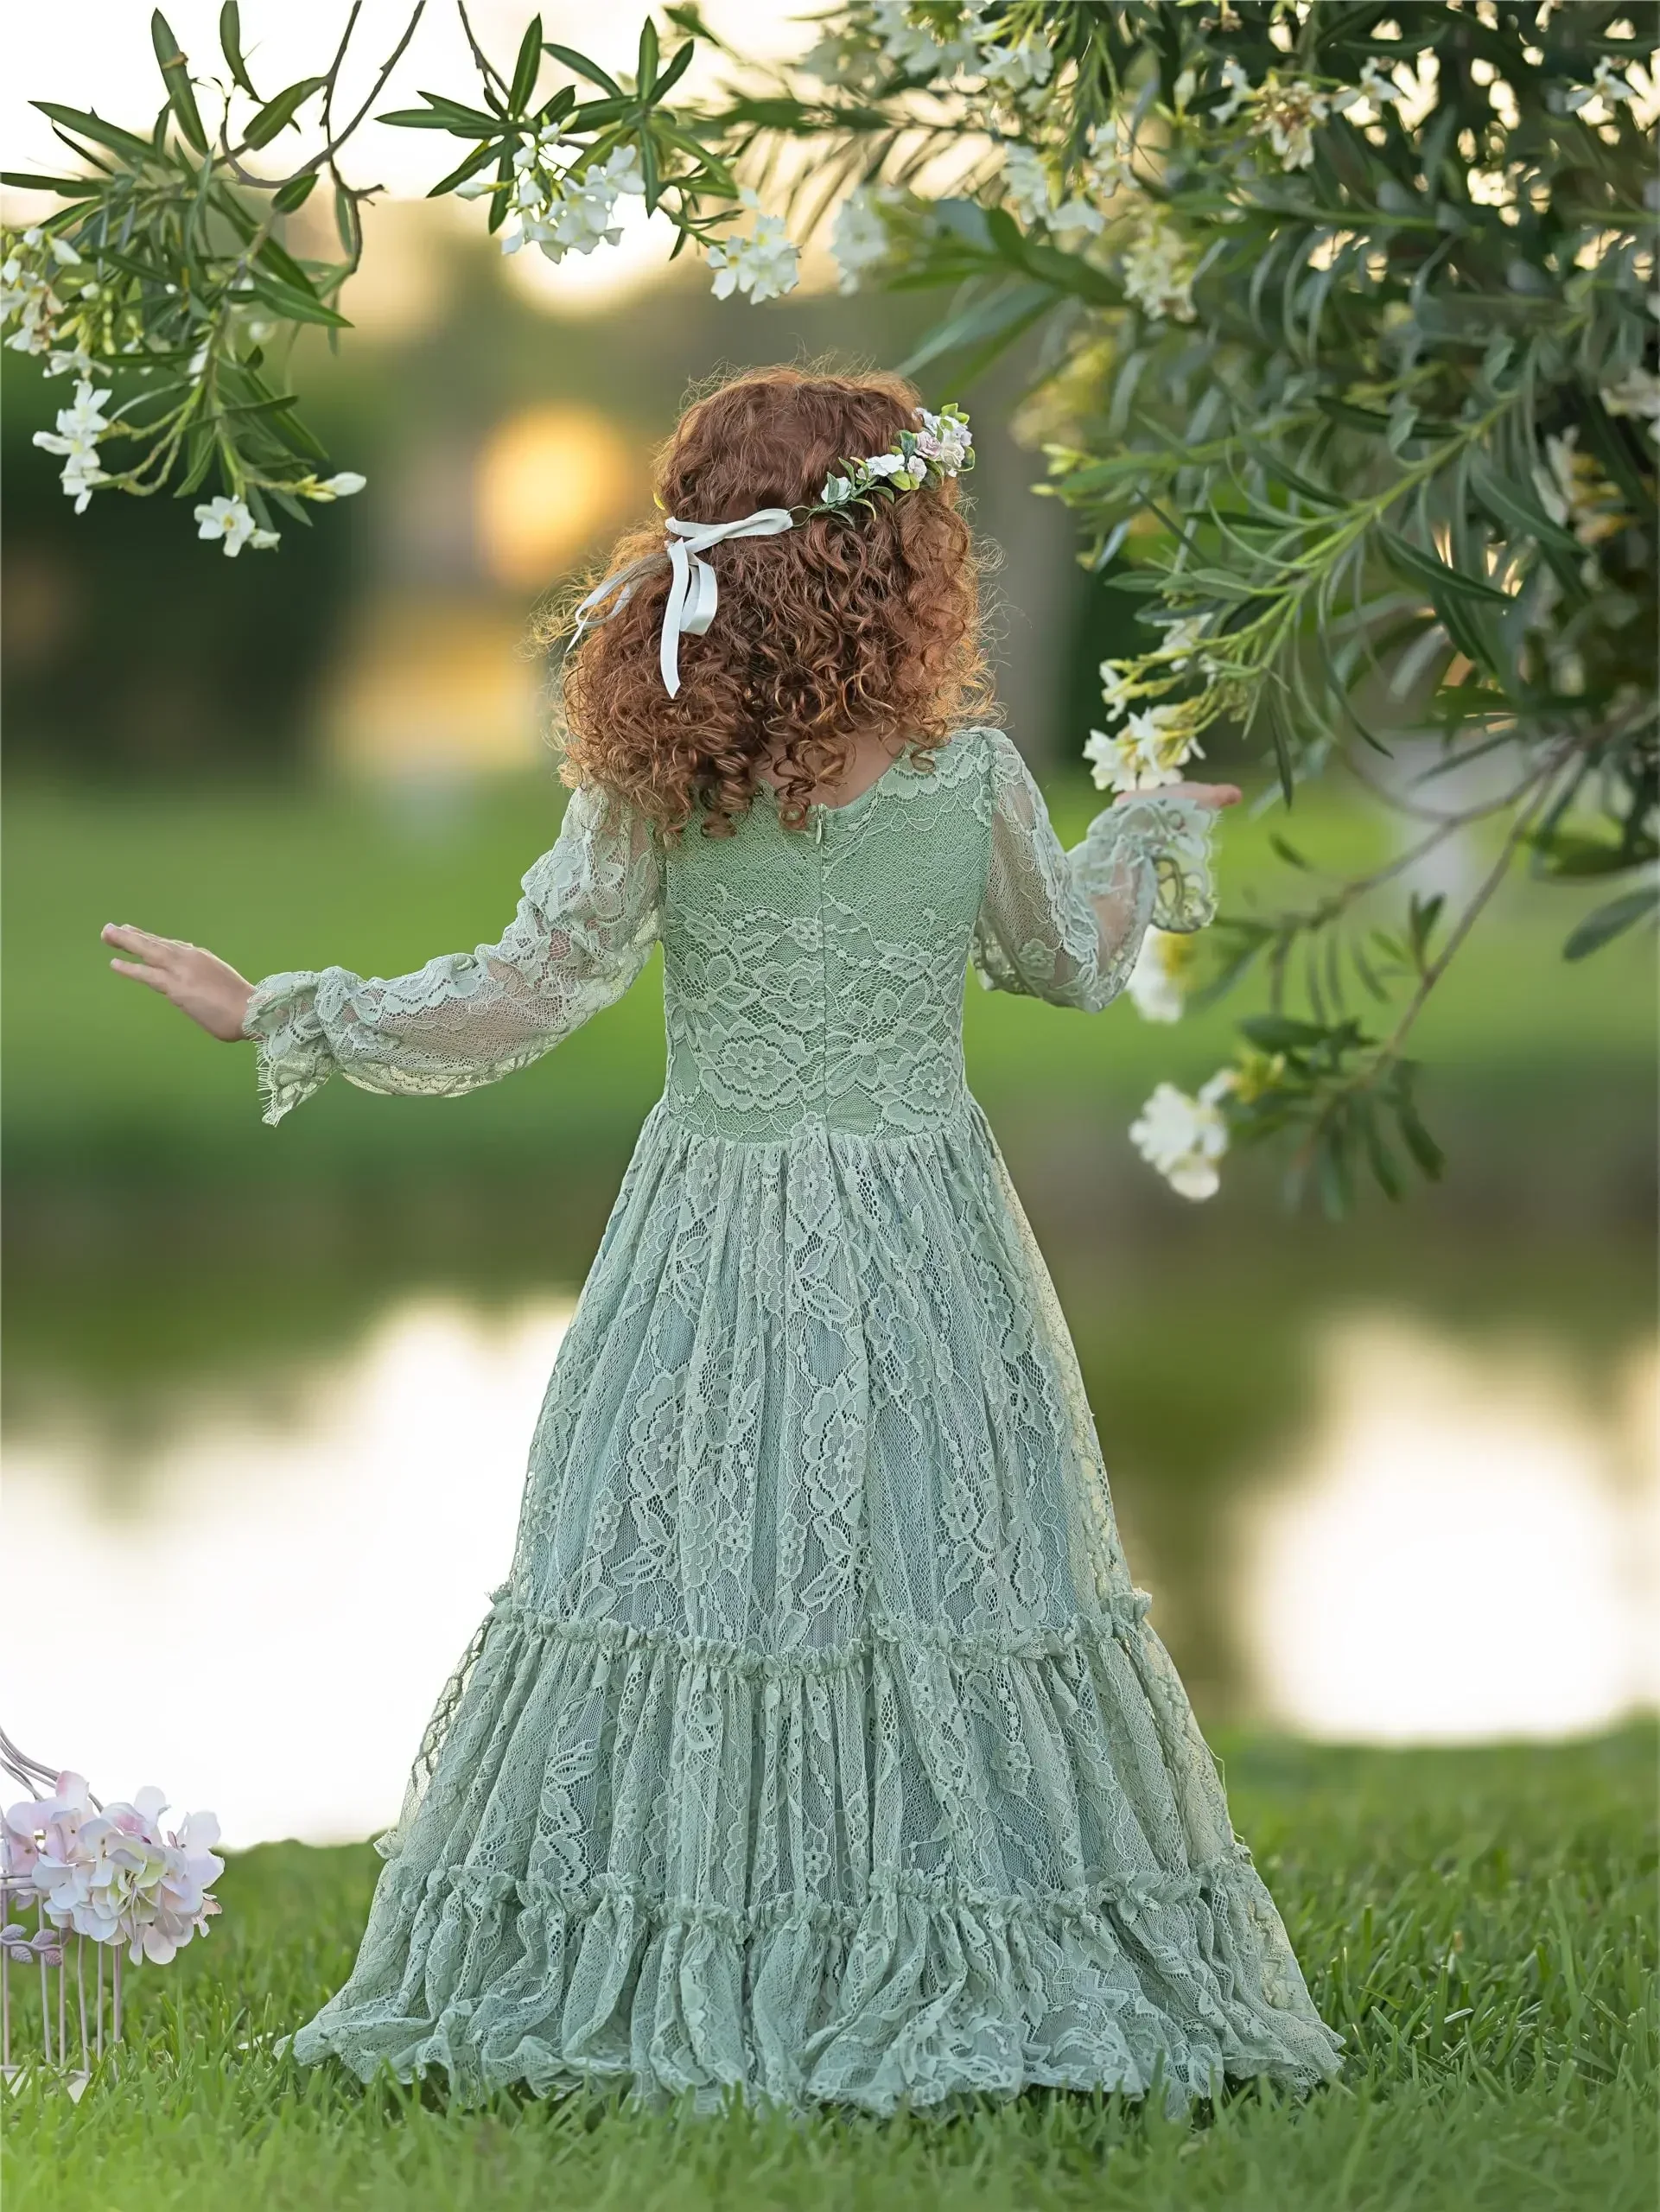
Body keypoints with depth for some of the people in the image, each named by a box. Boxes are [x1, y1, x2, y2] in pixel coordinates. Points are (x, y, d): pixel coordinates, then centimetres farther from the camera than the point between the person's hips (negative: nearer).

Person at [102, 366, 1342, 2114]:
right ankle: (983, 1986, 7)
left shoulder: (652, 783, -7)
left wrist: (283, 1016, 3)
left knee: (677, 1574, 4)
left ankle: (665, 1987, 6)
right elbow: (1068, 956, 13)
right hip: (920, 1237, 0)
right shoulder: (969, 772, -4)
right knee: (939, 1584, 3)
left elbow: (524, 992, -7)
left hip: (709, 1241, 0)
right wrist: (1152, 834, 34)